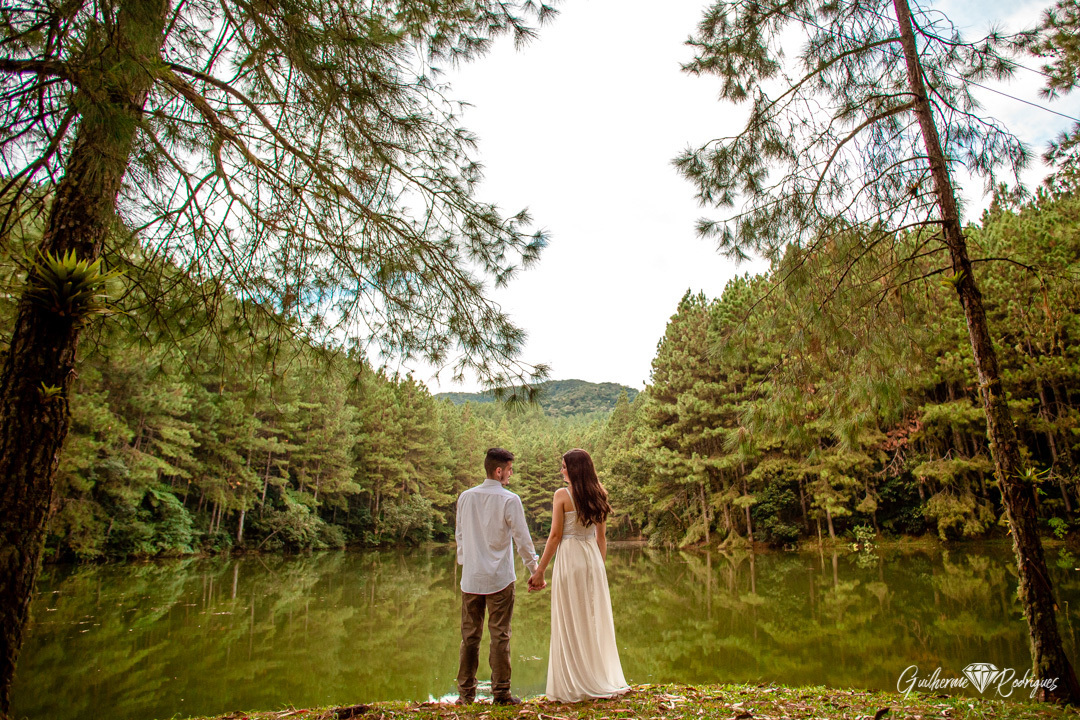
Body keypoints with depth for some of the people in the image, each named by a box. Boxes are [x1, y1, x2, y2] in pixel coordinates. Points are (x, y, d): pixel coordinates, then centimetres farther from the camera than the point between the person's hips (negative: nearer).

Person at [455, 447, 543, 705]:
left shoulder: (465, 497, 3)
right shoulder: (509, 500, -11)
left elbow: (459, 535, 12)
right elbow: (522, 538, -7)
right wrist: (535, 570, 4)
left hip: (470, 578, 4)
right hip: (500, 578, -4)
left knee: (469, 636, 12)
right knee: (500, 636, 6)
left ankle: (466, 692, 20)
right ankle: (500, 693, 13)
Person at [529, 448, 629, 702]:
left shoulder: (562, 495, -11)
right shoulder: (598, 495, 6)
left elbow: (555, 536, -11)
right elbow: (602, 536, 10)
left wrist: (540, 570, -5)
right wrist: (600, 566, 19)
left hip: (569, 558, -6)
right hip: (593, 558, 6)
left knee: (570, 624, 5)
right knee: (595, 619, 15)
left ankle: (574, 686, 14)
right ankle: (602, 679, 25)